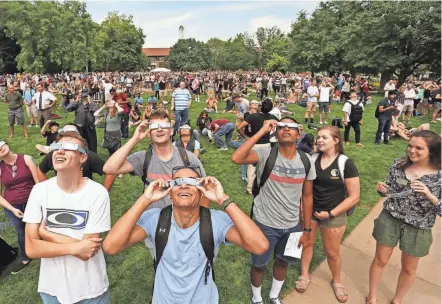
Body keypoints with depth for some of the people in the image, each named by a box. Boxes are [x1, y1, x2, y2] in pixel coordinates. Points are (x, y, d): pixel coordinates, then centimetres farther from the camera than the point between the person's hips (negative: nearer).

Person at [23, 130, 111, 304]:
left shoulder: (98, 193, -21)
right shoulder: (40, 190, -9)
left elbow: (86, 253, -20)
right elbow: (31, 248, -10)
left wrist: (45, 232, -16)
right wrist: (74, 247, -20)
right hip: (51, 286, 3)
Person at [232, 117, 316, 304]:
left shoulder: (306, 161, -6)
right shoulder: (266, 153, -19)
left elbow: (307, 196, 2)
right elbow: (236, 158, -37)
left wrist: (307, 230, 4)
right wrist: (262, 131, -32)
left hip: (292, 225, 4)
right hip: (265, 224, -4)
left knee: (283, 262, 25)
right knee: (259, 265, 16)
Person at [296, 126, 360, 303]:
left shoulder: (346, 164, -14)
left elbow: (354, 196, -13)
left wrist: (331, 213, -16)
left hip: (333, 215, -2)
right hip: (309, 210, 3)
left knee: (332, 252, 15)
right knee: (306, 243, 16)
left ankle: (336, 281, 42)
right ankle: (304, 275, 41)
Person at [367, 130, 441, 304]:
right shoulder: (398, 164, -8)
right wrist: (382, 189, -18)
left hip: (418, 229, -1)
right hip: (389, 219, 1)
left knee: (409, 268, 20)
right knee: (380, 260, 15)